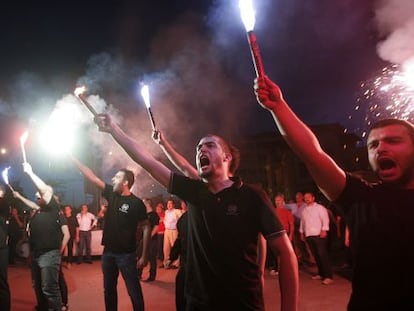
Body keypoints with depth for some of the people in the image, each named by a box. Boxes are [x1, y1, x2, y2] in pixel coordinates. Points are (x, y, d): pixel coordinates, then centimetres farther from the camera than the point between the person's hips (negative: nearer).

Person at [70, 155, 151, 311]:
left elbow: (146, 228, -11)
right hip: (108, 252, 6)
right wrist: (74, 159, 9)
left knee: (134, 291, -2)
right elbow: (92, 177, 8)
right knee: (109, 289, 17)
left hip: (126, 253, -6)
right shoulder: (111, 194, 4)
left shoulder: (136, 203, -12)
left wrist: (144, 256, -14)